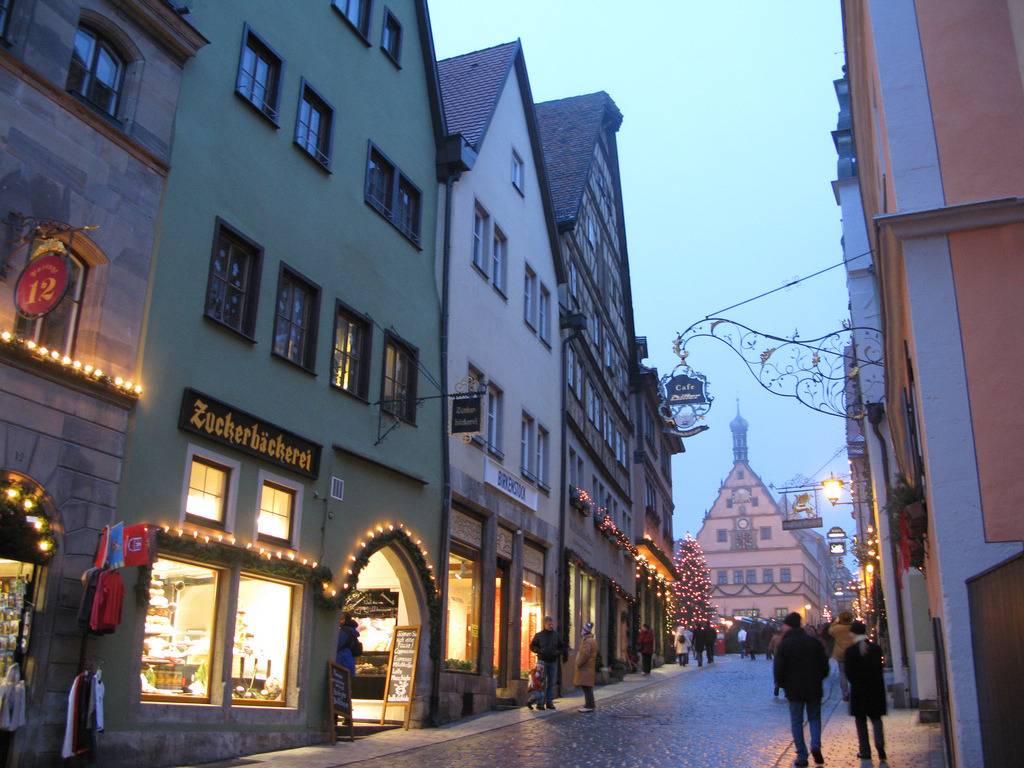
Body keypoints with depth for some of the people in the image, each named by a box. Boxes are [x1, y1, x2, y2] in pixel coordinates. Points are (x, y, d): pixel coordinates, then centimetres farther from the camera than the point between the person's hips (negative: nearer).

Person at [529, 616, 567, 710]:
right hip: (542, 661, -3)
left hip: (553, 662, 3)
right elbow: (532, 646, 4)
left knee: (552, 683, 4)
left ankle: (549, 702, 9)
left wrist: (560, 652, -3)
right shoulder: (539, 635, 0)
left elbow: (562, 646, 18)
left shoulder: (556, 635, 7)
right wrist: (539, 651, -13)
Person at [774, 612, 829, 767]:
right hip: (814, 689, 3)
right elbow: (825, 665, 5)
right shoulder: (814, 642, 1)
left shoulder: (784, 645, -9)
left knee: (796, 721, 7)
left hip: (794, 690, -3)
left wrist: (781, 684, 8)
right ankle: (815, 746, -5)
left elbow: (779, 669, -10)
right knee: (815, 718, 17)